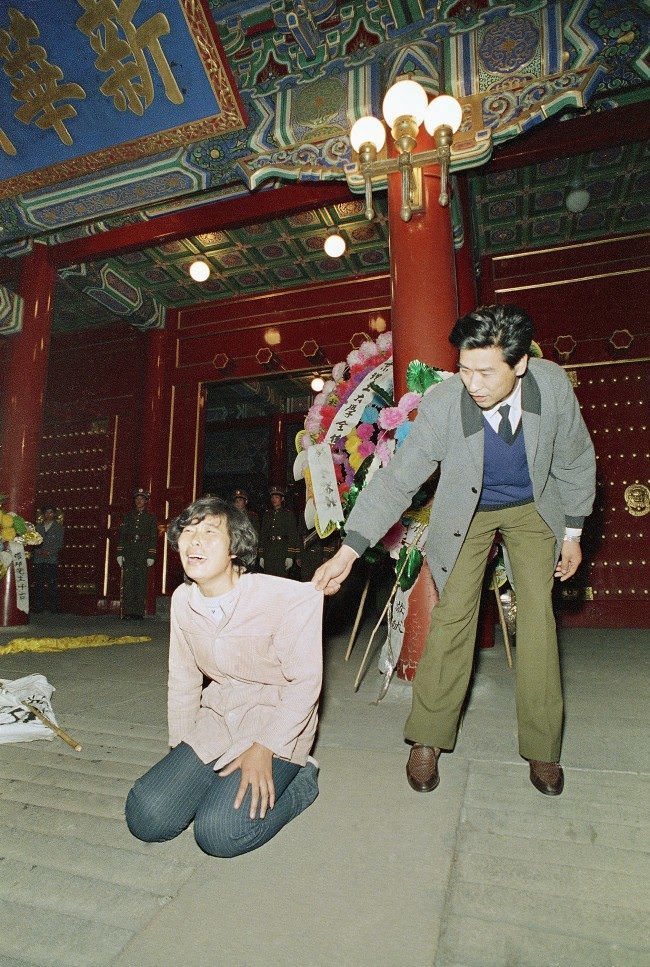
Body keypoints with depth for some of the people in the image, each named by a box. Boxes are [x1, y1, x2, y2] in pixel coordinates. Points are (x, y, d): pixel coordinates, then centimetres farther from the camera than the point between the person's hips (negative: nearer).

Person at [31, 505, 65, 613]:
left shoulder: (59, 527, 8)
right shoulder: (38, 527, 17)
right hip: (38, 560, 3)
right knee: (38, 584, 1)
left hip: (52, 560, -3)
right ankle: (38, 606, 9)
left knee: (52, 584, -6)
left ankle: (53, 607, -1)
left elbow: (59, 543, 1)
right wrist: (38, 551, -7)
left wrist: (49, 552, -12)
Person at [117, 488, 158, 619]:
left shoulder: (150, 518, 10)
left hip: (143, 556, -1)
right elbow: (121, 535, 12)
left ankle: (139, 612, 3)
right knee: (128, 583, -3)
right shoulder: (128, 516, 14)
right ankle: (127, 611, 0)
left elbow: (153, 538, 5)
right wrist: (120, 554, 3)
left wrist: (151, 556, -3)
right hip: (128, 555, 1)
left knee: (141, 583, -1)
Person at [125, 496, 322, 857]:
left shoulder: (287, 598, -24)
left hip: (277, 722, -5)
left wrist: (263, 749, -18)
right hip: (217, 717, 6)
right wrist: (180, 750, 10)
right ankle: (220, 779, 18)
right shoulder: (183, 599, -3)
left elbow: (305, 682, -16)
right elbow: (183, 678, 8)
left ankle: (300, 778, 6)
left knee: (219, 832, -20)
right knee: (146, 817, -7)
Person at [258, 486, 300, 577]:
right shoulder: (267, 515, 17)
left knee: (281, 577, -12)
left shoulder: (289, 514, 4)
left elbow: (293, 536, -2)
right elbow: (262, 535, 17)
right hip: (268, 552, 4)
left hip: (283, 551, -4)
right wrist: (261, 556, 9)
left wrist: (290, 556, -11)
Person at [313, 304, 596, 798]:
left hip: (533, 507, 2)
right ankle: (428, 739, 8)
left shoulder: (553, 383, -23)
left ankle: (542, 747, 11)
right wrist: (347, 552, -32)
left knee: (537, 615, -5)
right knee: (452, 615, -7)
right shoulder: (441, 404, -30)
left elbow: (576, 462, -7)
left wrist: (572, 533, -1)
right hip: (468, 512, -1)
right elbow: (396, 480, -25)